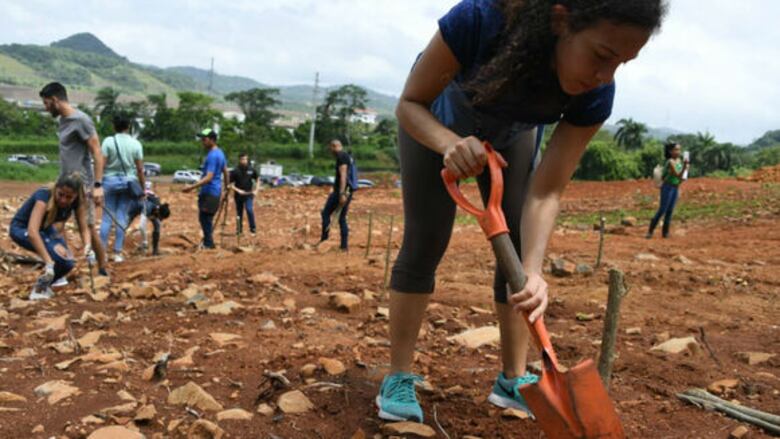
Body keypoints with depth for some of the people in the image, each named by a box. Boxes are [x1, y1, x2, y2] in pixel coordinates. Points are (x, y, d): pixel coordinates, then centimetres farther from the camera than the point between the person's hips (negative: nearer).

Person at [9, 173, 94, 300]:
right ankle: (40, 287, -7)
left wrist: (88, 246, -38)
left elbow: (84, 229, -16)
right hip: (21, 228, -6)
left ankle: (44, 284, 16)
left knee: (68, 263, -12)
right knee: (60, 253, -28)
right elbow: (32, 231, -46)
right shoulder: (44, 196, -36)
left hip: (45, 228, 6)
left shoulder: (77, 202, -20)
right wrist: (49, 263, -52)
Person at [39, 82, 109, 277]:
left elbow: (97, 153, -15)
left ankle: (102, 270, 9)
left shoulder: (81, 120, -12)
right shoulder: (63, 120, 14)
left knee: (89, 228, -2)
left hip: (81, 185, -8)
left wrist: (98, 185, -20)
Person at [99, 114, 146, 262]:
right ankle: (118, 253, 7)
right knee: (122, 217, 5)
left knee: (107, 217, 4)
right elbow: (140, 169, 0)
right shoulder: (136, 144, 0)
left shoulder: (108, 141, -5)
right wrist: (142, 188, 7)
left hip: (110, 181, -1)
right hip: (128, 182, 1)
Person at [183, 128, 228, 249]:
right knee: (206, 218, 16)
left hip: (209, 193, -10)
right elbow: (225, 172, 19)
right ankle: (208, 241, 23)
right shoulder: (220, 153, 12)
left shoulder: (212, 155, -18)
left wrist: (192, 187, -29)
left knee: (205, 219, -3)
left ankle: (208, 244, 3)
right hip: (215, 192, 10)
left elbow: (209, 177, -25)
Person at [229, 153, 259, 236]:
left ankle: (253, 229, -7)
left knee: (249, 210, -19)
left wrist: (256, 190, 1)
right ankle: (239, 230, 23)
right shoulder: (235, 171, -6)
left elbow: (257, 180, 14)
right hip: (238, 195, 0)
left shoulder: (251, 170, -1)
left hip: (249, 195, 0)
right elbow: (231, 185, -3)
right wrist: (238, 190, -19)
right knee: (239, 213, 8)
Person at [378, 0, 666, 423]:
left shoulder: (595, 96, -31)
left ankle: (512, 379, 12)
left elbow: (546, 193, -28)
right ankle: (398, 378, 3)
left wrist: (532, 271, -43)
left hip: (511, 134, 3)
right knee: (424, 242, -8)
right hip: (435, 120, -2)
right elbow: (409, 104, -29)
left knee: (517, 249, -4)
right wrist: (450, 143, -50)